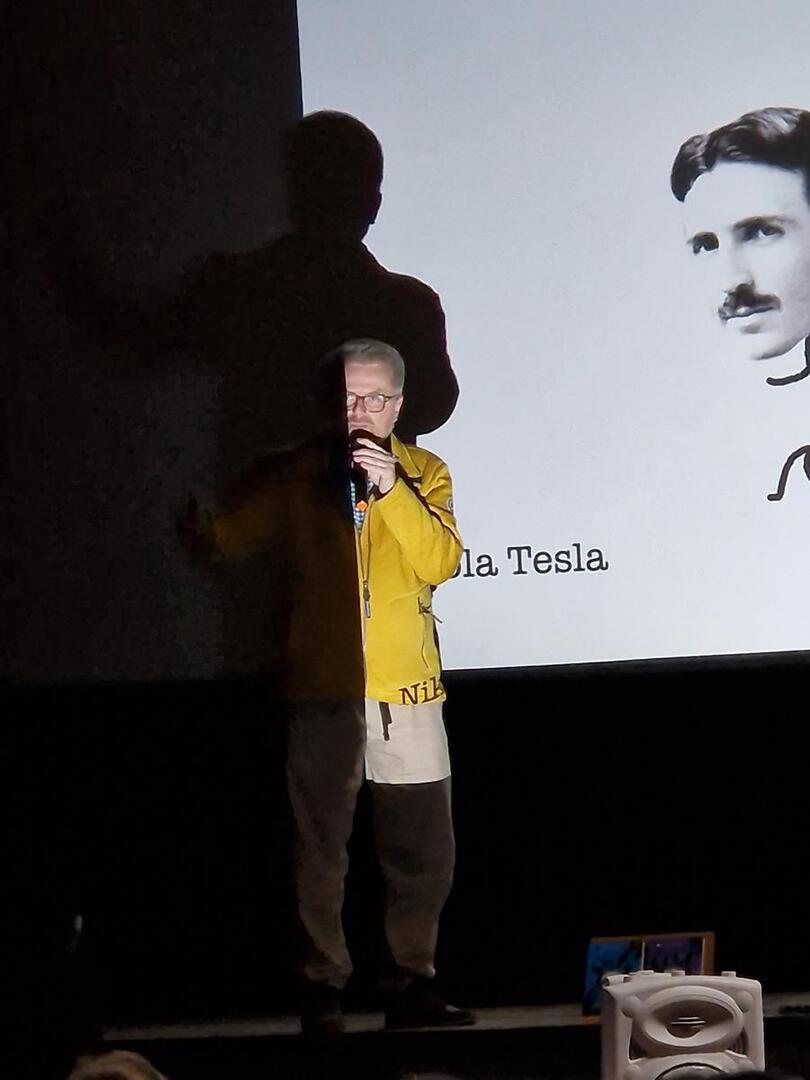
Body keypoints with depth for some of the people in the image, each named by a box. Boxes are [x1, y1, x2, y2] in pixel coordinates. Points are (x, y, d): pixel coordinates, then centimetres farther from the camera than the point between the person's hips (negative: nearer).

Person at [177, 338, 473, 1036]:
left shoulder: (425, 473, 8)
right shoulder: (296, 477, 7)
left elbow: (442, 562, -6)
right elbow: (225, 539, 0)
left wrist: (391, 491, -19)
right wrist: (194, 521, -23)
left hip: (407, 691, 1)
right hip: (322, 690, -1)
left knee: (425, 852, 4)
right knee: (321, 851, 3)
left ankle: (412, 984, 16)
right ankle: (323, 990, 12)